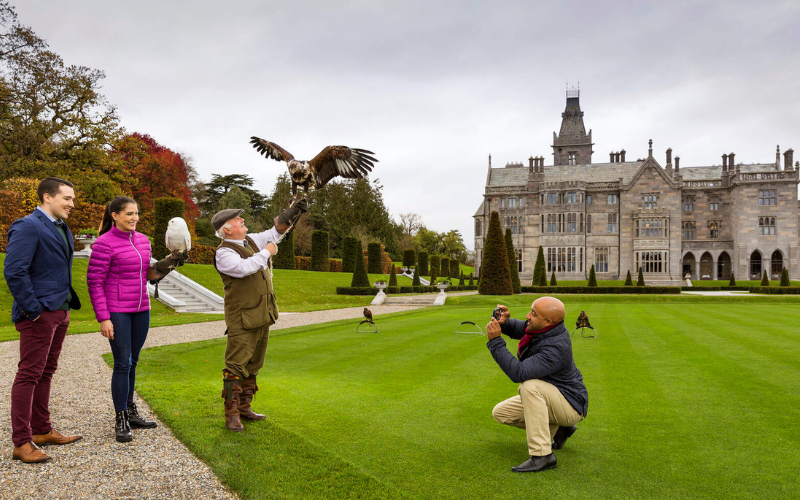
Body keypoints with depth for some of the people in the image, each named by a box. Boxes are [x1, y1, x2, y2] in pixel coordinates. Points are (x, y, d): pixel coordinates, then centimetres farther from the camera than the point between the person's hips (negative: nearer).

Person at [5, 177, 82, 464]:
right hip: (39, 315, -9)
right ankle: (22, 443, 5)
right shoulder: (27, 227, -13)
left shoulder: (61, 228, 16)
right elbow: (14, 272, -20)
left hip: (59, 312, 9)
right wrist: (33, 310, -18)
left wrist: (69, 303, 12)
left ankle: (42, 431, 26)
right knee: (29, 375, -3)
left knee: (46, 373, 16)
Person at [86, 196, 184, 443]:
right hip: (116, 312, -6)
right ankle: (121, 421, 6)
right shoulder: (104, 244, -10)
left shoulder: (142, 240, 10)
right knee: (123, 363, -5)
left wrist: (162, 267, -1)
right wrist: (103, 318, -14)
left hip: (141, 310, 6)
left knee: (132, 363, 13)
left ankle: (130, 412, 24)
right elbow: (94, 282, -10)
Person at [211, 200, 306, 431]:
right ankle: (232, 415, 1)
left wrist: (291, 213, 17)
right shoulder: (224, 252, -12)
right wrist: (266, 253, -17)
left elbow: (273, 233, 26)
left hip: (262, 316, 9)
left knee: (253, 366, 15)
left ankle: (244, 408, 25)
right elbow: (243, 268, -29)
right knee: (236, 367, -7)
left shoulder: (250, 240, 13)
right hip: (242, 320, -9)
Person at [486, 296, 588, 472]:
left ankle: (542, 455, -28)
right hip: (544, 397, 9)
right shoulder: (546, 328, -7)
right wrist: (504, 322, -11)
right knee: (500, 412, 5)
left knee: (529, 386, -36)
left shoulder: (555, 348, -33)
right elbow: (518, 329, 12)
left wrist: (495, 341, -36)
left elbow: (518, 373, -39)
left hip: (570, 405, -9)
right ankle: (557, 429, 17)